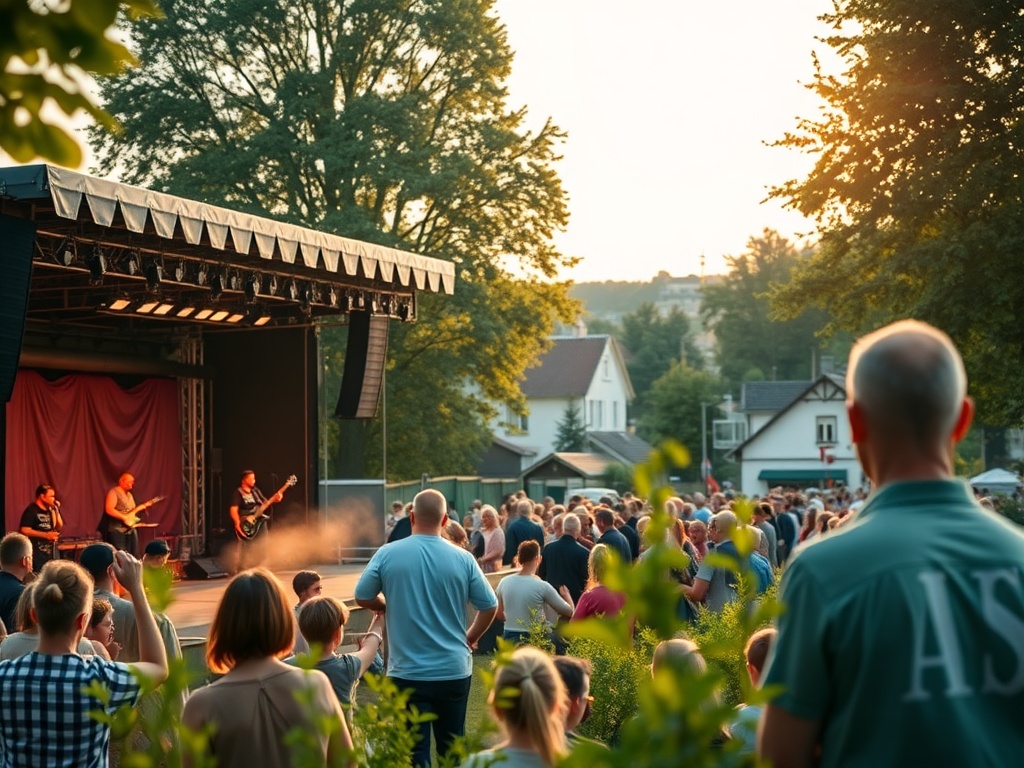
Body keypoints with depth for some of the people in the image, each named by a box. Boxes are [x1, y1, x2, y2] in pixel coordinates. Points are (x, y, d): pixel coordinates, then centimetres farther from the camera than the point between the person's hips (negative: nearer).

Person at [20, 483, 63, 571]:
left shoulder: (48, 511, 14)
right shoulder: (31, 511, -10)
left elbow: (59, 527, 15)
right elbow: (25, 531, -19)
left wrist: (56, 511, 3)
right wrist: (46, 535, -21)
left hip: (50, 552, 8)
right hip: (37, 553, -8)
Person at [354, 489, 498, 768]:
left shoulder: (387, 554, -8)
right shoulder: (463, 558, -5)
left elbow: (362, 597, 0)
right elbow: (490, 607, 0)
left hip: (407, 672, -1)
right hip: (454, 671, 2)